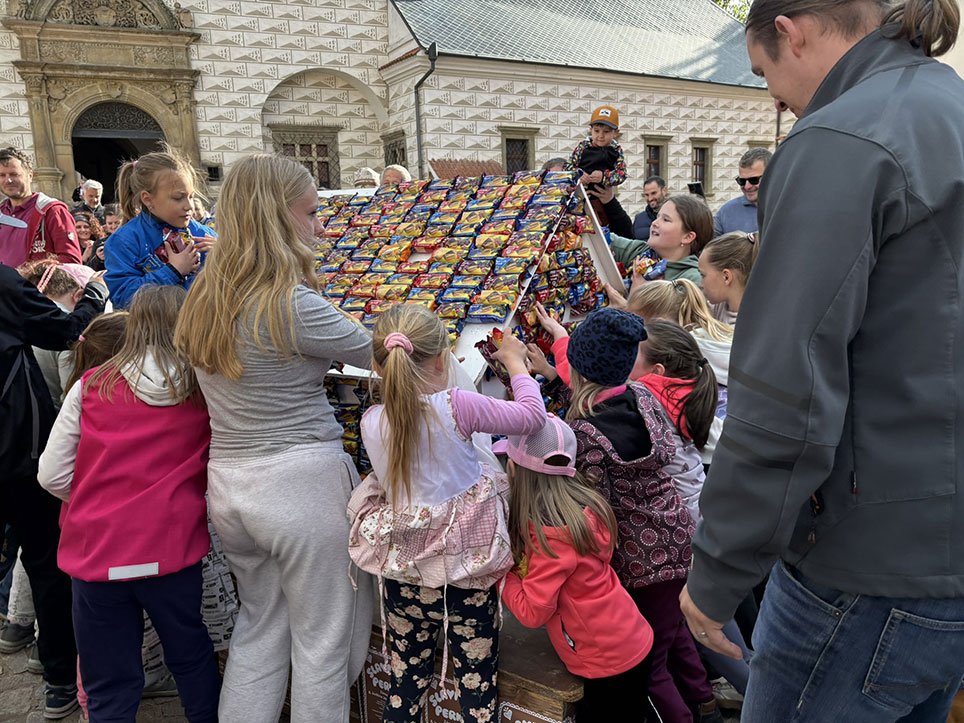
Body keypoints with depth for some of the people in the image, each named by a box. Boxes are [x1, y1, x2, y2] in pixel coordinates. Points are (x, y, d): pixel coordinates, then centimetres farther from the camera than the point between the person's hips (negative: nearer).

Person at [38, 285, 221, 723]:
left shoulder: (91, 388, -6)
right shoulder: (204, 390, -6)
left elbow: (52, 477, -1)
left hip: (97, 553, 0)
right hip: (172, 549, 1)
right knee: (191, 655, 24)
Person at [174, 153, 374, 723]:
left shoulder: (204, 298, 4)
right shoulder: (293, 304, -19)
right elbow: (377, 353, -6)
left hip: (228, 482, 7)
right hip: (301, 480, -7)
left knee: (261, 624, 24)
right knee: (324, 638, 11)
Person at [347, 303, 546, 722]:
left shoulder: (371, 422, -8)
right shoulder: (457, 406, -20)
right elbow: (532, 416, -10)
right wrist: (515, 362, 5)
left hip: (403, 566, 4)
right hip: (466, 562, -3)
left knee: (405, 680, 21)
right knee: (477, 685, 13)